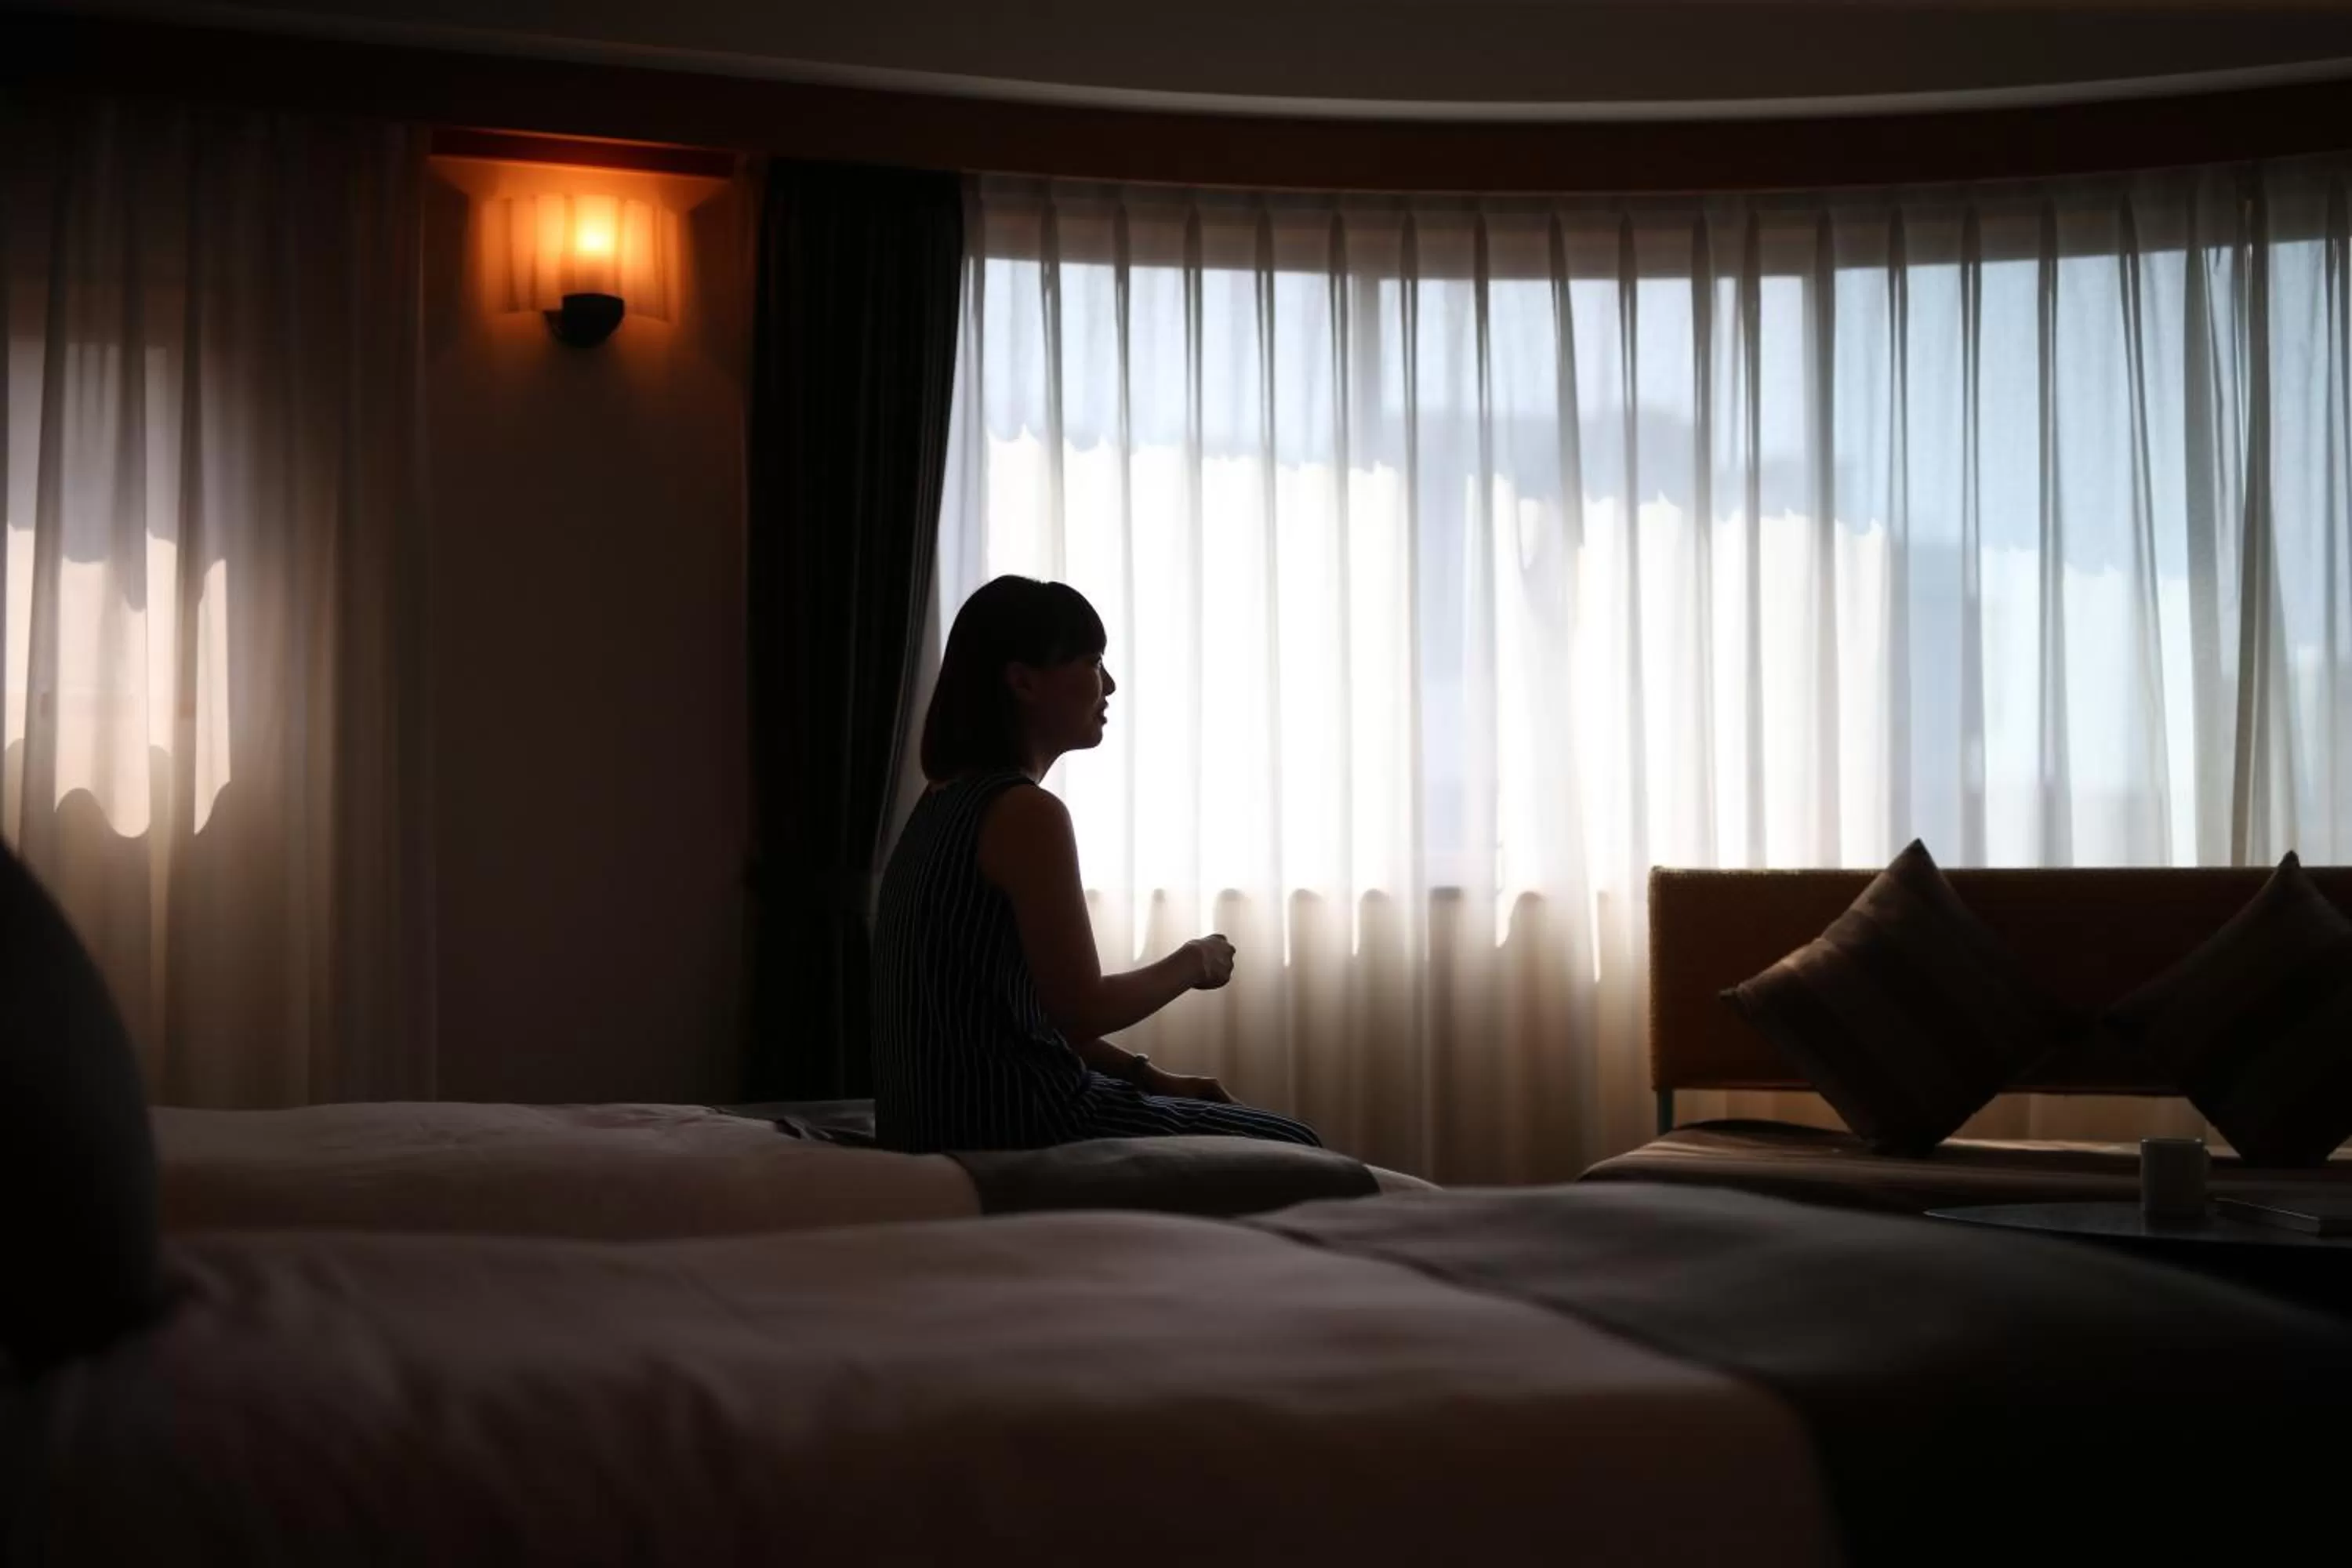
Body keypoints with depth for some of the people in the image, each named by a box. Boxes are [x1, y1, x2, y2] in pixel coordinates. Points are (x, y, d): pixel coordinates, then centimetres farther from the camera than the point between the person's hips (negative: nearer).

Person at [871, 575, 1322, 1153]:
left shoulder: (948, 800, 12)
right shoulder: (1026, 813, -17)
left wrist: (1148, 1076, 12)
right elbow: (1081, 1011, -18)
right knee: (1290, 1151, 5)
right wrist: (1193, 962, -1)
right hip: (1011, 1118, -10)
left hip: (951, 1112, 10)